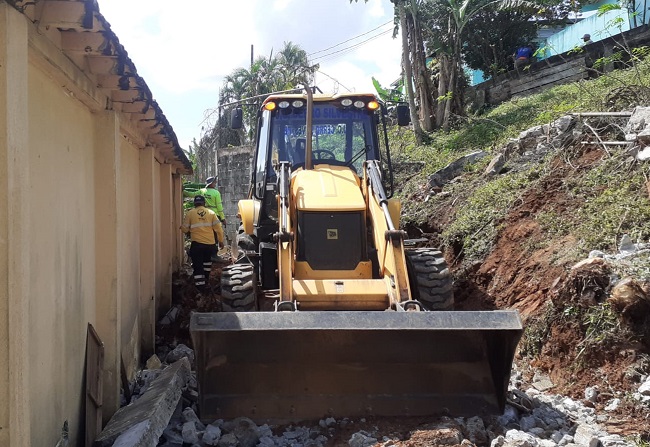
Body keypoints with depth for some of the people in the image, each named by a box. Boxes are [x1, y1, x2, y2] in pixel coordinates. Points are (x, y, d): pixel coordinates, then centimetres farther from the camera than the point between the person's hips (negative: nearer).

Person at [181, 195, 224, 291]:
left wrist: (182, 227, 27)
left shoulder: (190, 213, 0)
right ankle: (206, 281, 35)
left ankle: (200, 286, -4)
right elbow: (218, 228, 1)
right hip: (210, 243, 3)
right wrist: (221, 241, 10)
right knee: (207, 262, 26)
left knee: (198, 266, 3)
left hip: (197, 244, -3)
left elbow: (185, 229, 3)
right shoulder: (211, 213, 4)